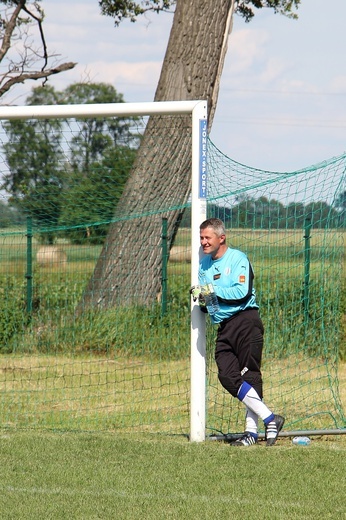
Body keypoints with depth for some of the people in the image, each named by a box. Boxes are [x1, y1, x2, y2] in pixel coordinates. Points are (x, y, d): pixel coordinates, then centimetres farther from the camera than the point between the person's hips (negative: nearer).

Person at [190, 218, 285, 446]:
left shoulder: (238, 259, -2)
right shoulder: (204, 264, 18)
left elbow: (243, 291, -15)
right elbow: (205, 298, 21)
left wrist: (213, 291, -15)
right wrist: (202, 299, -2)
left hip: (246, 322, -6)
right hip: (224, 327, 6)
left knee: (250, 376, -8)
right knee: (228, 377, -8)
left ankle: (252, 430, -5)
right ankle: (269, 419, -5)